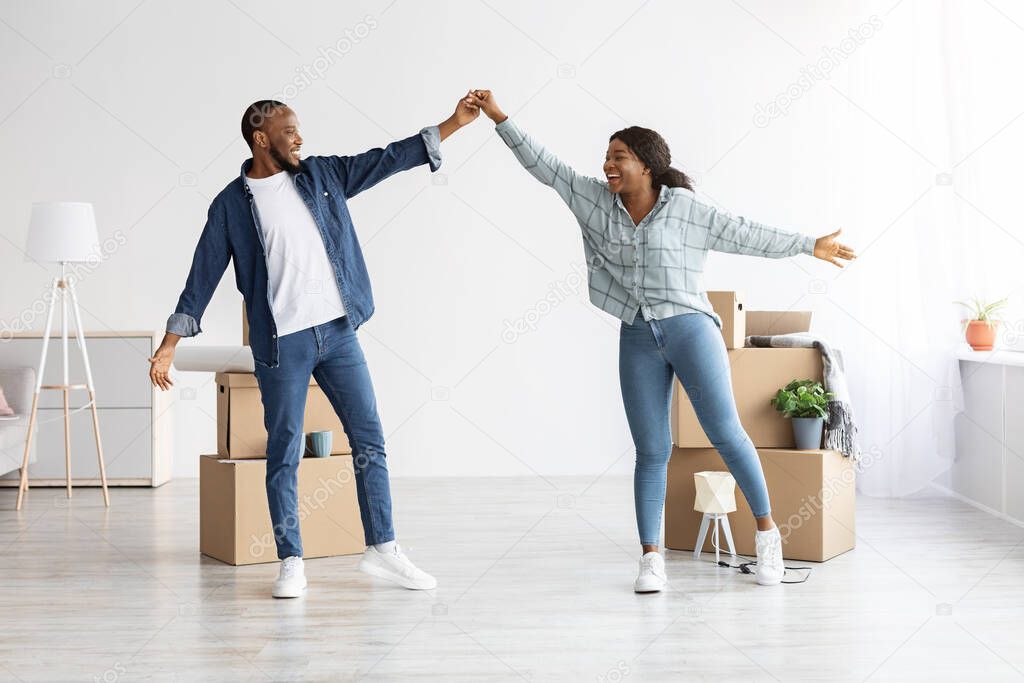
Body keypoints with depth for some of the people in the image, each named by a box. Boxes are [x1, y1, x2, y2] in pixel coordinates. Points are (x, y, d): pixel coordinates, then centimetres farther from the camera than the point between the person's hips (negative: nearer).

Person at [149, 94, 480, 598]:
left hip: (337, 332, 4)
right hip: (281, 344, -4)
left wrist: (455, 122, 4)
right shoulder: (231, 204, -2)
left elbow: (391, 157, 8)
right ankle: (291, 563, 11)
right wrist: (169, 345, -5)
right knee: (284, 455, 2)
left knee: (370, 438, 5)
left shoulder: (322, 174, 7)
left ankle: (382, 549, 16)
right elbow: (203, 277, -1)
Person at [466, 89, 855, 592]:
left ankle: (767, 532, 11)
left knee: (725, 432, -5)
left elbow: (744, 235, 3)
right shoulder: (598, 202, 7)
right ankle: (651, 559, 5)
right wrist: (499, 119, 0)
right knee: (651, 450, 3)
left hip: (689, 328, -3)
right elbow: (546, 167, 5)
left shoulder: (683, 207, -1)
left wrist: (809, 246, 5)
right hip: (638, 339, 3)